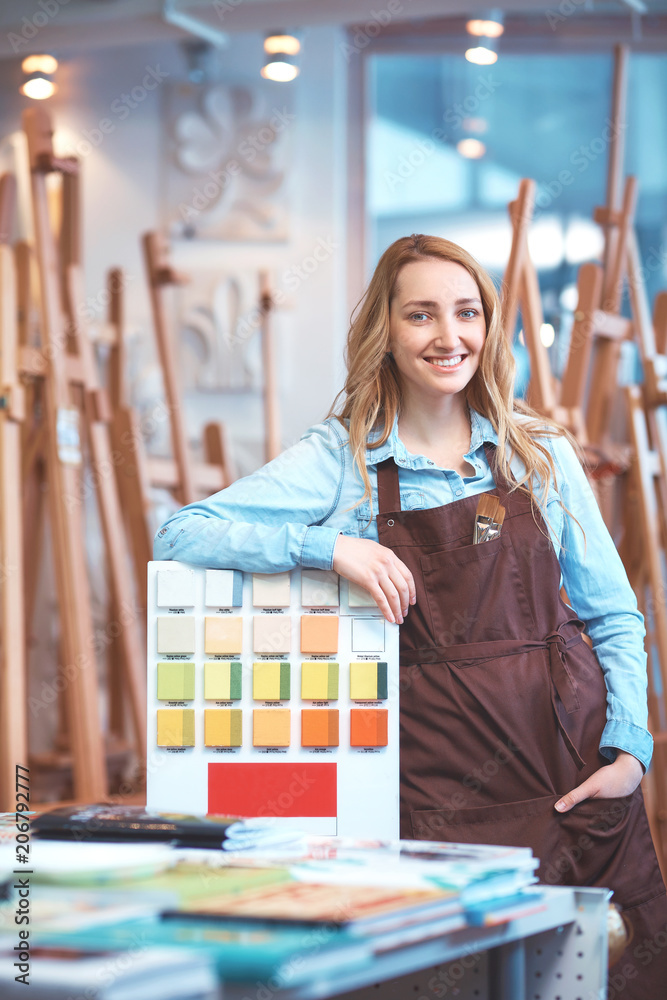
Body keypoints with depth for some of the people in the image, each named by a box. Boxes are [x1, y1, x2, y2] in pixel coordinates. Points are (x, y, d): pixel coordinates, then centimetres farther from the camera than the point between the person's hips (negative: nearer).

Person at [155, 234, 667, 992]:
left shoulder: (541, 453, 10)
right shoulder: (339, 458, 2)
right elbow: (178, 538, -8)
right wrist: (330, 545, -18)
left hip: (573, 761, 2)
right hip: (441, 779, -2)